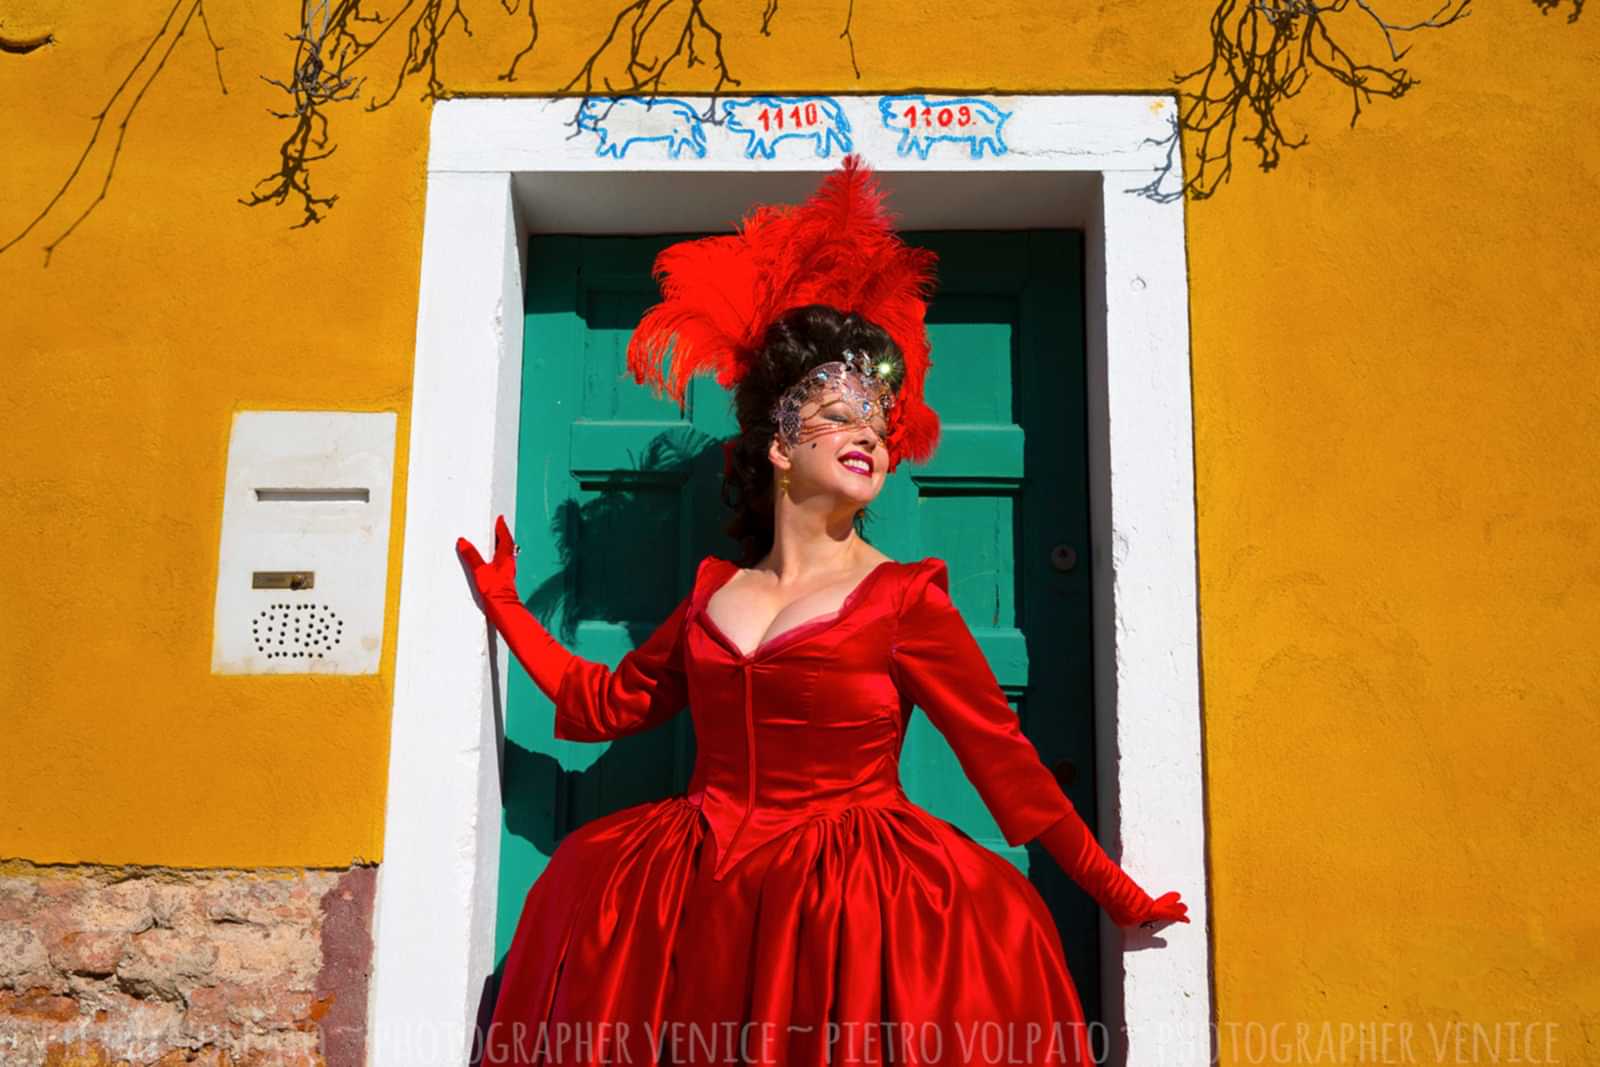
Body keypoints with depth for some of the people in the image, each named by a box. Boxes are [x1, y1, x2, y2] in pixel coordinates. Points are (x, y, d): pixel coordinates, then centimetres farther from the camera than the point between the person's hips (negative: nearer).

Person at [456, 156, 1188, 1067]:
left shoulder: (905, 597, -1)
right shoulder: (716, 591, 11)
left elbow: (1003, 758, 0)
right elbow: (604, 703, 20)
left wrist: (1115, 893, -1)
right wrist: (507, 608, 24)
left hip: (854, 903, -3)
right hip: (702, 891, 4)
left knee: (979, 927, -26)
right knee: (596, 886, -18)